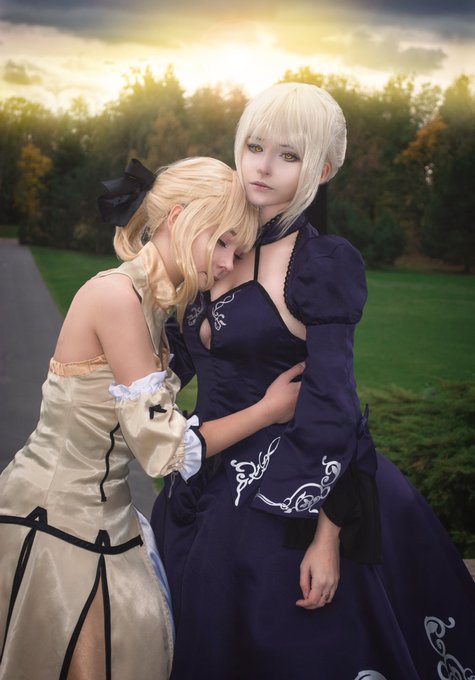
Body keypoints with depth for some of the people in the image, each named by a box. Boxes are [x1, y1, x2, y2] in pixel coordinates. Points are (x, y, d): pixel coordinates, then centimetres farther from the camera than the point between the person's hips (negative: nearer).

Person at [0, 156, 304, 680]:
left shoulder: (151, 304, 6)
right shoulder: (116, 294, -21)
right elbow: (165, 448, -19)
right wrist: (270, 409, -10)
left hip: (103, 515, 8)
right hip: (53, 525, -8)